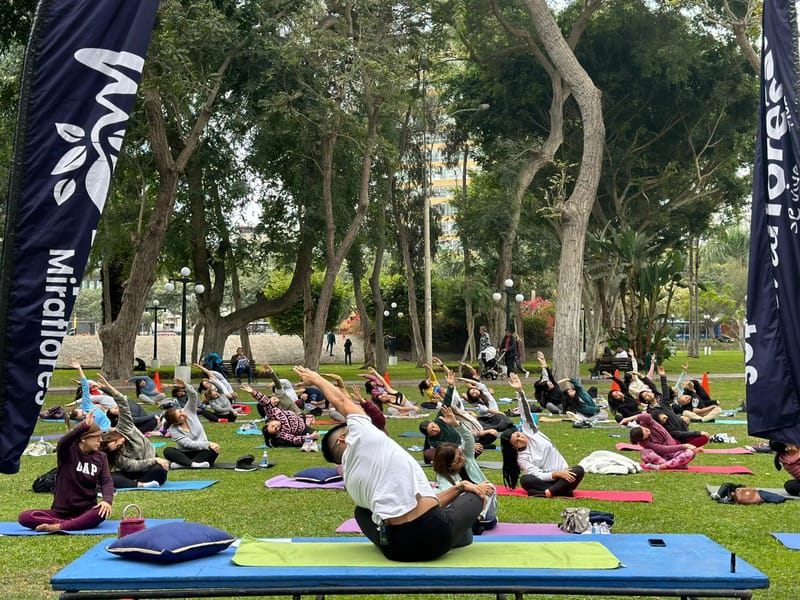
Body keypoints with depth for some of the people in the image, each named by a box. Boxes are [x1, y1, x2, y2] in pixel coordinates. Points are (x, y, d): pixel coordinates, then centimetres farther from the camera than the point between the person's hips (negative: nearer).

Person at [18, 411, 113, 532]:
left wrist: (107, 500, -29)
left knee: (103, 511, -34)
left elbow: (106, 481, -7)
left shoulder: (100, 457, 4)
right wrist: (84, 426, -46)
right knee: (24, 517, -25)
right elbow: (62, 443, -29)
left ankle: (58, 527, -31)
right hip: (60, 511, 0)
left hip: (86, 511, 1)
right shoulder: (68, 452, -6)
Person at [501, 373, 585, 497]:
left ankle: (545, 493, -37)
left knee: (579, 470, -30)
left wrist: (520, 391, -14)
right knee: (524, 480, -32)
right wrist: (557, 474, -31)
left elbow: (526, 413, -6)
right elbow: (538, 476, -16)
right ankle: (563, 490, -39)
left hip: (563, 474, 3)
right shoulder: (522, 458, -3)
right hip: (546, 480, -3)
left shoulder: (530, 433, 5)